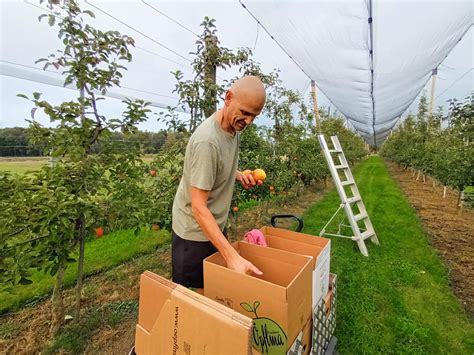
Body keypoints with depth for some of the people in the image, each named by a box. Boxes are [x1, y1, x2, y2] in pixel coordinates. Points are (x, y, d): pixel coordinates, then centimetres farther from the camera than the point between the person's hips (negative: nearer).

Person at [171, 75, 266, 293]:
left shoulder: (234, 126, -2)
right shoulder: (207, 140, -30)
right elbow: (198, 207, -29)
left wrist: (238, 175, -4)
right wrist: (233, 256, -33)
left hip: (215, 224, 8)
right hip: (194, 230, -7)